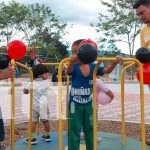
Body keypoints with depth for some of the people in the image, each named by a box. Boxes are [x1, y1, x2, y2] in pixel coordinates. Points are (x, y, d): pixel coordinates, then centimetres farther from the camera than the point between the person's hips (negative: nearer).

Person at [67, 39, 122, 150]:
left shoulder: (93, 67, -5)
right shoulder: (74, 67, -14)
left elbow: (107, 70, -4)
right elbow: (69, 71, -36)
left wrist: (115, 63, -25)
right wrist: (72, 61, -59)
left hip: (88, 104, 3)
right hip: (75, 104, -3)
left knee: (90, 129, 17)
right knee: (74, 131, 4)